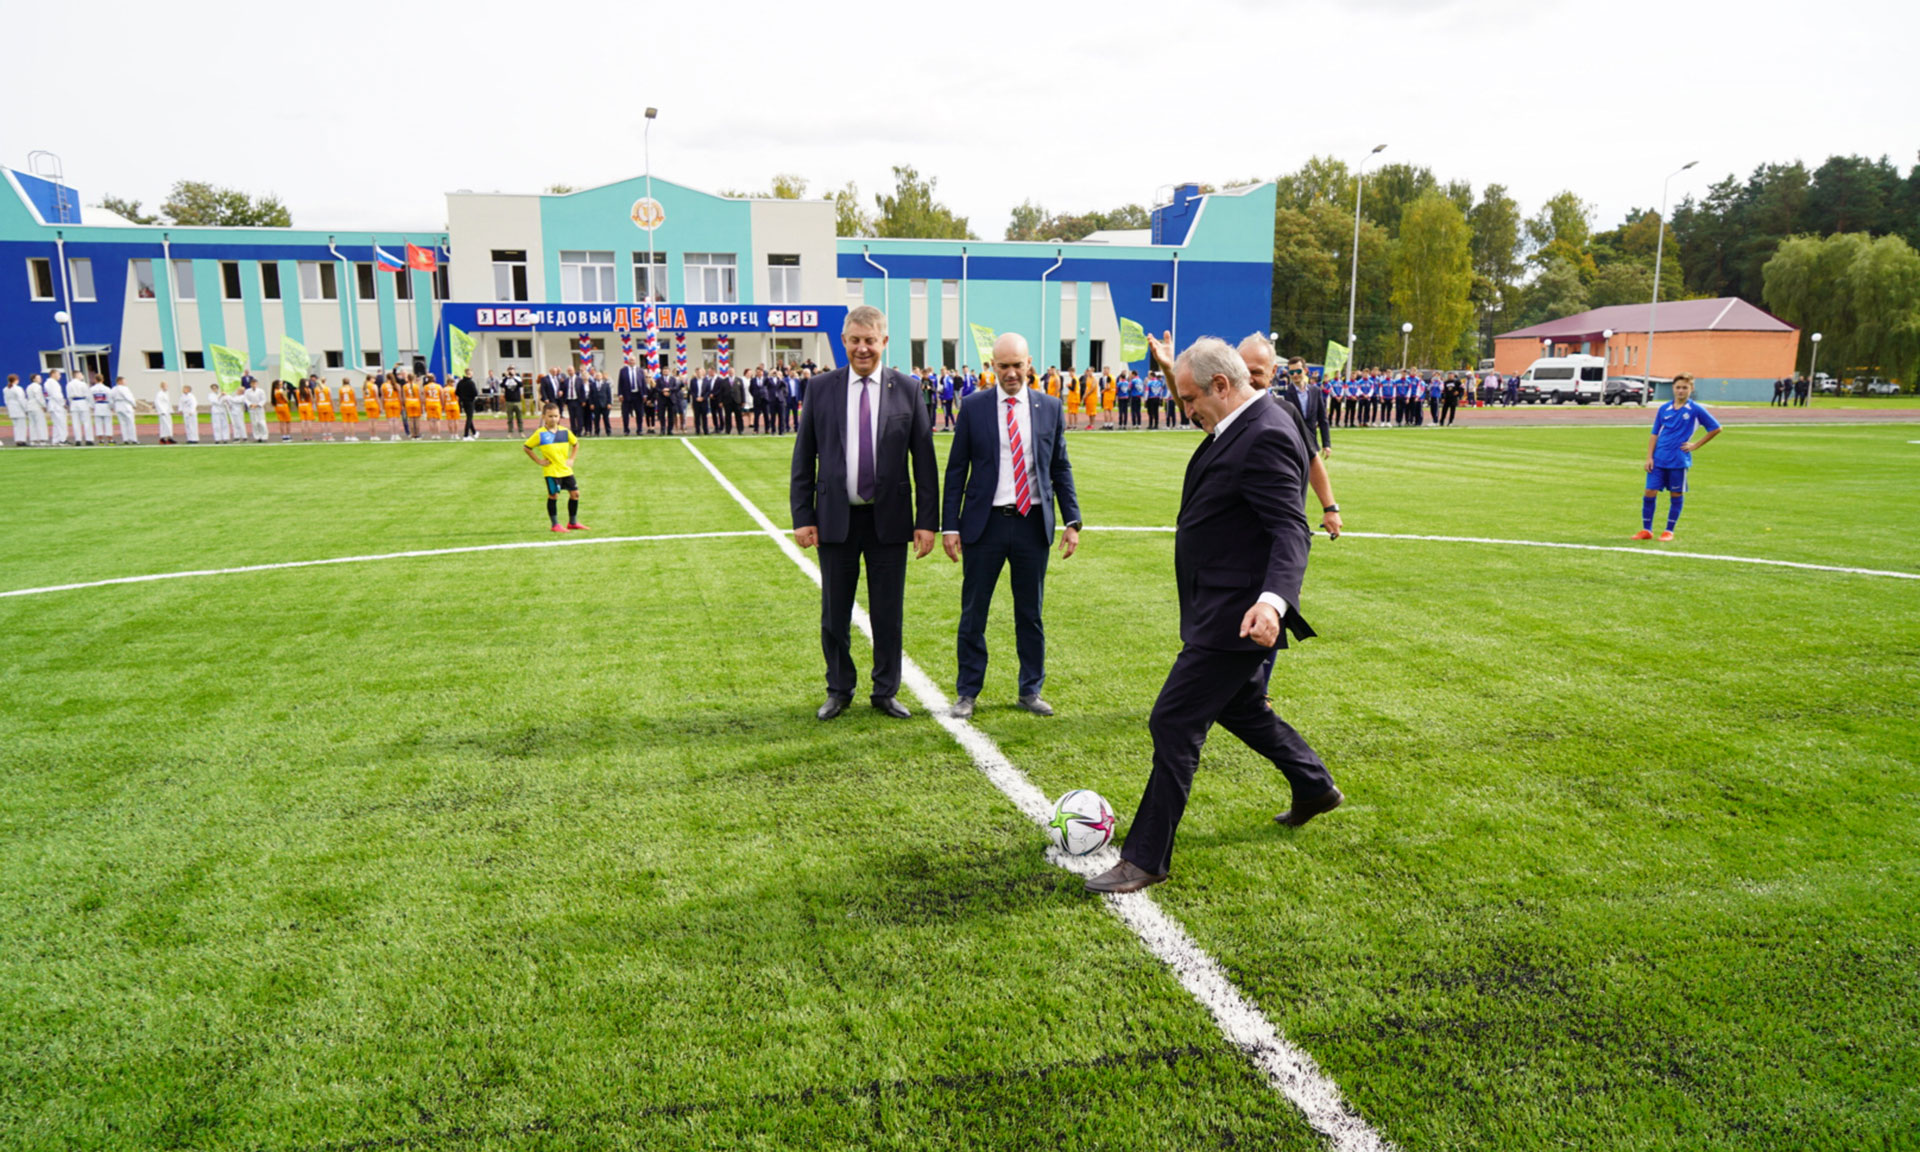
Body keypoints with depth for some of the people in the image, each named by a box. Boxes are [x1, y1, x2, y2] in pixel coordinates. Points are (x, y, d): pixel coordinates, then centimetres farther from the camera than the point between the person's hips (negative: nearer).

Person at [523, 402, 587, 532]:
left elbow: (576, 443, 20)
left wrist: (571, 459, 9)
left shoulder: (565, 431, 3)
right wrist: (539, 461, -6)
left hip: (566, 470, 5)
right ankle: (555, 524, 8)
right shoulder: (540, 434, -8)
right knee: (553, 495, -3)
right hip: (551, 471, -5)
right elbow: (526, 447, -1)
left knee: (575, 493, 5)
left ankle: (573, 523, 19)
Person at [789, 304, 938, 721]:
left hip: (889, 518, 0)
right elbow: (803, 457, 4)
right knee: (834, 614, 10)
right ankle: (839, 690, 27)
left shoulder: (907, 389, 1)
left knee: (888, 613, 8)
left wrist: (927, 520, -4)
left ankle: (886, 691, 24)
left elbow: (924, 459, 2)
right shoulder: (820, 388, 2)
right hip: (836, 518, 1)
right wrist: (802, 516, -2)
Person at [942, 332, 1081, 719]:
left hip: (1032, 523, 1)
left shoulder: (1050, 408, 5)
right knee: (973, 614, 5)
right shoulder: (973, 407, 0)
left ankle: (1031, 691, 24)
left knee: (1031, 614, 11)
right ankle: (967, 693, 18)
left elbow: (1061, 467, 9)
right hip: (985, 523, -1)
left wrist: (1072, 521, 1)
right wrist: (949, 525, -5)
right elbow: (956, 469, 1)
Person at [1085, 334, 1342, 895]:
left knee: (1174, 723, -9)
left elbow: (1291, 530, -32)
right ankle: (1314, 787, 49)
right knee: (1236, 704, 28)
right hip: (1219, 609, 12)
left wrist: (1273, 600, -44)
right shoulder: (1237, 427, 8)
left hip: (1236, 613, -12)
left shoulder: (1267, 438, -23)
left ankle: (1146, 858, 2)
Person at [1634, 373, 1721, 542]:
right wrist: (1649, 457, 1)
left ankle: (1669, 531, 15)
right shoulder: (1664, 409, 6)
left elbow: (1716, 428, 5)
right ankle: (1646, 530, 9)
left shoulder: (1696, 410, -2)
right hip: (1658, 460, 3)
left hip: (1679, 461, -2)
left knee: (1676, 495, 5)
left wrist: (1695, 445, 0)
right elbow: (1654, 434, 9)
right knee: (1649, 493, -1)